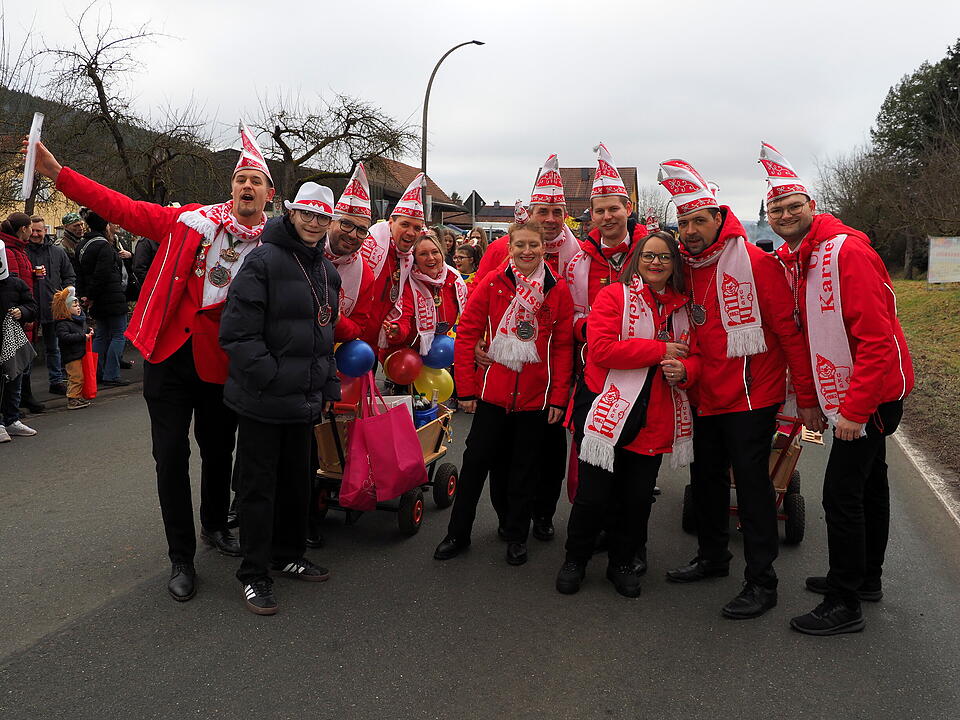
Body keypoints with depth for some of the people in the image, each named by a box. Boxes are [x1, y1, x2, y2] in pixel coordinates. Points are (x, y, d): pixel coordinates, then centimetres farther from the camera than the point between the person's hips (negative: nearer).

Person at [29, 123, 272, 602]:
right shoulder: (192, 220, -1)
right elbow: (124, 209, 2)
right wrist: (57, 173, 0)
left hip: (222, 364, 1)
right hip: (170, 354, 0)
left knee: (219, 451, 15)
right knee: (171, 455, 1)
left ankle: (215, 527, 41)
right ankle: (181, 558, 16)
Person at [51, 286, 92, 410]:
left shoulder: (80, 319, 13)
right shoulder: (62, 323, -15)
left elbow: (84, 329, 31)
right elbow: (65, 337, -28)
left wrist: (89, 331, 8)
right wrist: (82, 336, -26)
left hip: (80, 353, 9)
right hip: (71, 356, -9)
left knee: (81, 377, 14)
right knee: (76, 377, -8)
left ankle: (79, 397, 24)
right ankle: (72, 400, -2)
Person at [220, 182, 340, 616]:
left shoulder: (327, 272, 12)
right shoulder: (263, 261, -12)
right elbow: (238, 332, -18)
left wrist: (328, 387, 13)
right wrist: (273, 380, -19)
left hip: (306, 400, 7)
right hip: (263, 400, -7)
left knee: (297, 479, 17)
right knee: (259, 484, 4)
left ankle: (288, 555, 35)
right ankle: (254, 573, 17)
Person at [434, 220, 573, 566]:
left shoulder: (558, 290, -1)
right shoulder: (492, 284, -3)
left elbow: (563, 347, 0)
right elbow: (466, 334, -3)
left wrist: (559, 396, -4)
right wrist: (466, 388, -5)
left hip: (536, 396, 0)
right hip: (493, 391, 0)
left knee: (525, 467, 12)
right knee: (476, 460, 8)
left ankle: (517, 536, 29)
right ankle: (458, 534, 24)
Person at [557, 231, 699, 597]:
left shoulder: (682, 308, 12)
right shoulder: (613, 296, -5)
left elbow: (695, 356, 14)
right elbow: (602, 349, -18)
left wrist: (684, 370, -10)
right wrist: (661, 350, -16)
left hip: (655, 420, 5)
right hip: (607, 411, -4)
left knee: (638, 497, 11)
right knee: (594, 495, 2)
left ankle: (622, 563, 32)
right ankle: (575, 560, 25)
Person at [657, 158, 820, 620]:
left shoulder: (755, 262, -12)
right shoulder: (685, 268, 6)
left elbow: (789, 331, -12)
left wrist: (806, 398, -13)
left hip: (750, 395, -7)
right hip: (705, 397, 7)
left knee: (751, 484, -2)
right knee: (706, 478, 17)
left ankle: (761, 582, 11)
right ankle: (713, 557, 36)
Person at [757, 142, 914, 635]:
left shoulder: (846, 249, -21)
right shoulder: (791, 259, 6)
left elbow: (877, 339, -25)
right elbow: (804, 333, 13)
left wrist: (854, 408, -25)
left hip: (871, 391, -9)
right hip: (845, 391, 9)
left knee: (841, 492, -8)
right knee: (867, 483, 19)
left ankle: (844, 605, 4)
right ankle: (866, 579, 35)